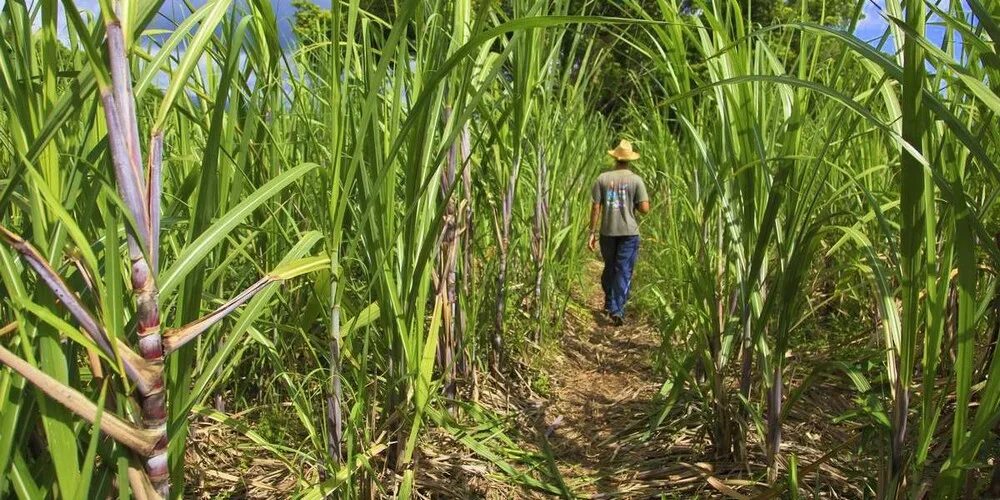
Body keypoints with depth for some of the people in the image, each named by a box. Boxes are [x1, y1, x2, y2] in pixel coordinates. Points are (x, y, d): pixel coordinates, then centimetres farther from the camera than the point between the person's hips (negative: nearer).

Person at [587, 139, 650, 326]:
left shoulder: (602, 178, -1)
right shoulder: (636, 180, -5)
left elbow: (595, 207, -3)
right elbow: (645, 209, -9)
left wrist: (592, 232, 2)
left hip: (607, 232, 2)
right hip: (629, 233, -2)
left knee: (609, 268, 19)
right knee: (624, 272, 3)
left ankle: (609, 304, 33)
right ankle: (617, 310, -2)